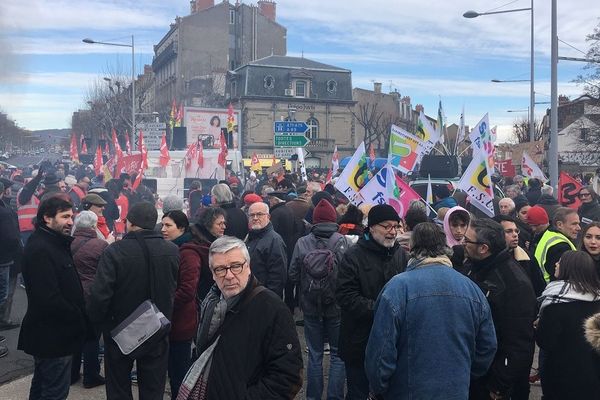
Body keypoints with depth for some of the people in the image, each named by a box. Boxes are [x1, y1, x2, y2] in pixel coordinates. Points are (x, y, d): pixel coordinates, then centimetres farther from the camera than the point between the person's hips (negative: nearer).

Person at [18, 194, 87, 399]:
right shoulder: (39, 249, -22)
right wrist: (80, 319, -17)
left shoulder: (55, 244, 10)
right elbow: (50, 300, -27)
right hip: (53, 337, -10)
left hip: (47, 335, 10)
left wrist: (79, 313, 3)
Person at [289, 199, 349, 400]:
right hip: (336, 305, -2)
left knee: (315, 354, 15)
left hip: (310, 306, 2)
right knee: (338, 355, 13)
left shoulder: (302, 242, -9)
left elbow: (293, 276, -5)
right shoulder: (341, 241, -13)